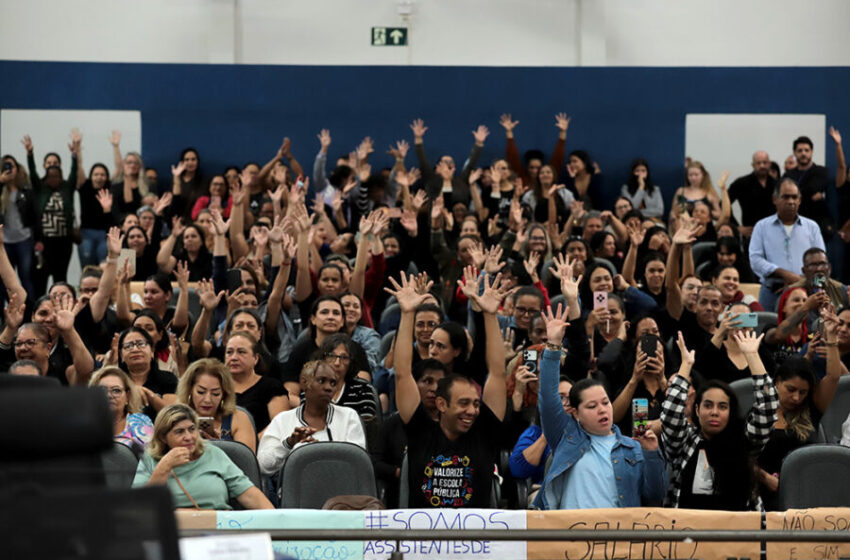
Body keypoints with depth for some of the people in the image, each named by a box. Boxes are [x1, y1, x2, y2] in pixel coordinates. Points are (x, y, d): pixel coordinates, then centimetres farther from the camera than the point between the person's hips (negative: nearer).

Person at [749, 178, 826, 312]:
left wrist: (801, 281, -8)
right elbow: (755, 260, 0)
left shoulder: (812, 227, 16)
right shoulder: (762, 226, 12)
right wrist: (784, 274, -12)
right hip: (772, 293, -1)